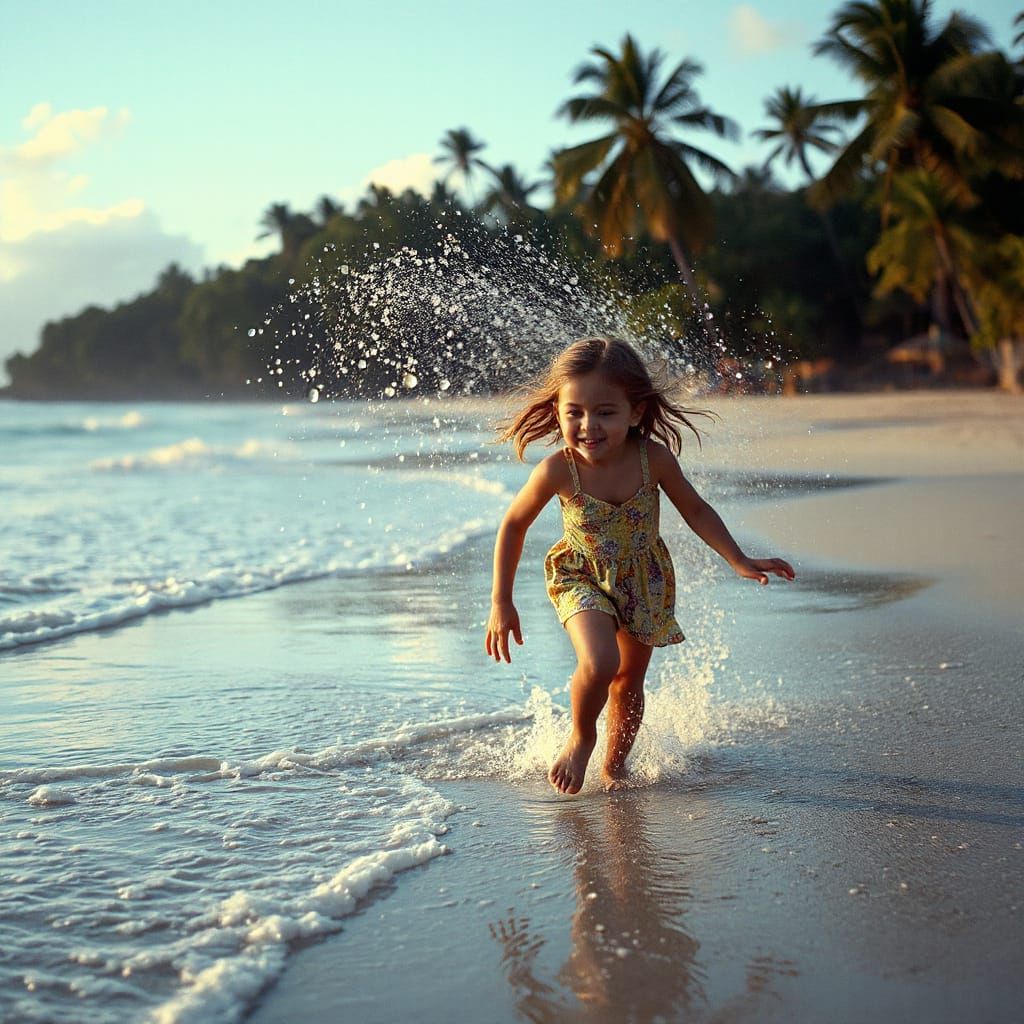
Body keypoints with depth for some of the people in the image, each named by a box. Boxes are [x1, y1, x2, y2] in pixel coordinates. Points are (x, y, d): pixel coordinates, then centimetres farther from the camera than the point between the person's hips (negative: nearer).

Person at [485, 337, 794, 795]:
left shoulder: (654, 458, -23)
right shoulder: (558, 471, -27)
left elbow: (695, 510, -4)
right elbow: (513, 525, -10)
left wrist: (740, 562, -8)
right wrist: (501, 603, -7)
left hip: (645, 581, 3)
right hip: (582, 578, -3)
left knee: (629, 682, 14)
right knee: (599, 664, -27)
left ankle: (614, 765, 38)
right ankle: (581, 737, 4)